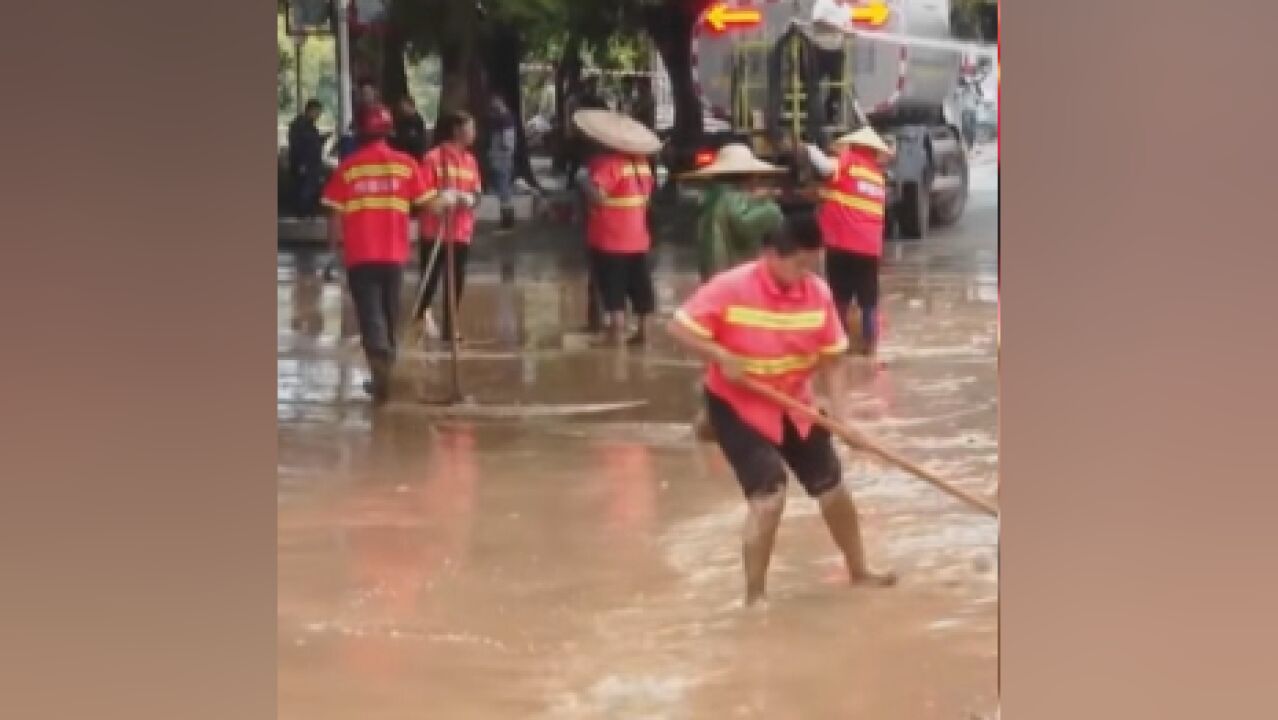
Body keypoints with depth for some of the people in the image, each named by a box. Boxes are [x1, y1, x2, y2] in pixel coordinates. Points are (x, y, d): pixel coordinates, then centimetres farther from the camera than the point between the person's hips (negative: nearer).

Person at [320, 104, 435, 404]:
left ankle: (380, 361, -27)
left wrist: (334, 244, 11)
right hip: (395, 252, 2)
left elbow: (335, 213, -3)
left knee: (369, 311, -3)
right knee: (390, 312, 16)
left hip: (359, 253, -2)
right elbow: (425, 203, 0)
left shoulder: (348, 167, -3)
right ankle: (383, 371, 26)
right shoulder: (405, 164, 0)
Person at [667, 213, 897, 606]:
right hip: (738, 407, -5)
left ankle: (858, 570, 39)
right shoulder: (731, 287, -24)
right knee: (768, 496, -18)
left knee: (832, 488, 15)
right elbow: (679, 327, -20)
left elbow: (831, 357, -5)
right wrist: (722, 357, -30)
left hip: (794, 405, 6)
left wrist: (839, 412, -16)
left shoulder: (818, 292, -10)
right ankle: (754, 597, -3)